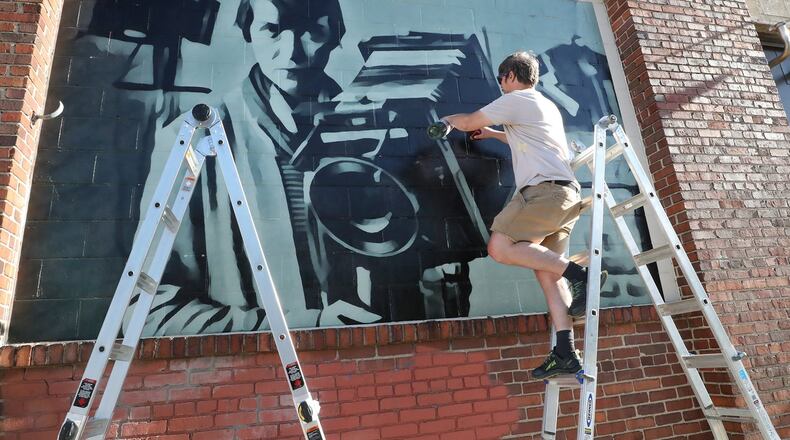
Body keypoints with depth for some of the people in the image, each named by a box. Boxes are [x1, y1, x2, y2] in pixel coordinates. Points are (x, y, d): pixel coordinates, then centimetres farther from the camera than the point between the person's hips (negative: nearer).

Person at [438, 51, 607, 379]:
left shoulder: (515, 100, 2)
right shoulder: (547, 106, 30)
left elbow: (469, 123, 9)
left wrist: (449, 119, 31)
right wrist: (492, 134, 51)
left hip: (546, 189, -9)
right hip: (565, 194, 9)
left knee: (499, 247, -17)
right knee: (546, 271, 2)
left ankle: (579, 274, -18)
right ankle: (566, 354, -3)